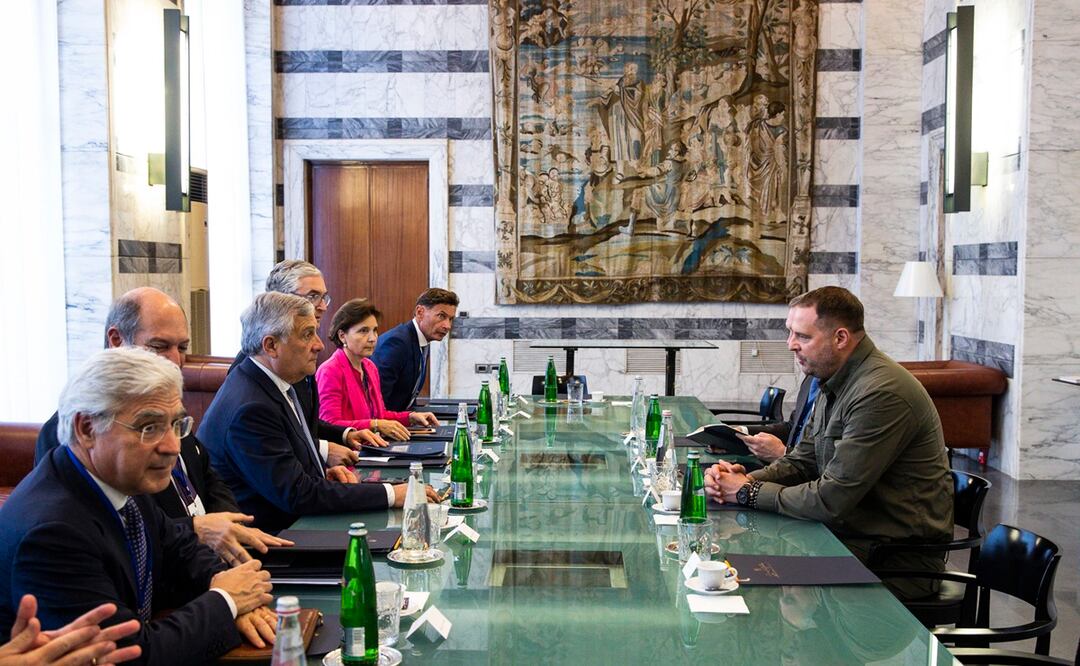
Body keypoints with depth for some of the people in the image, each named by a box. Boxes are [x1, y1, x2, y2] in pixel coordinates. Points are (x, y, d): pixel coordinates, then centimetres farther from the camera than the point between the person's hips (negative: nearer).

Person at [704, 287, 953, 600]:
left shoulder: (881, 394, -25)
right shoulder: (835, 381, 9)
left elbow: (831, 500, -25)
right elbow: (803, 461, 13)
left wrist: (749, 492, -13)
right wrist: (748, 478, -6)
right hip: (849, 527, 9)